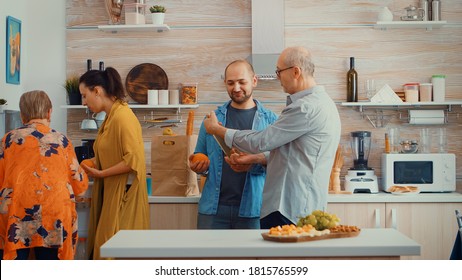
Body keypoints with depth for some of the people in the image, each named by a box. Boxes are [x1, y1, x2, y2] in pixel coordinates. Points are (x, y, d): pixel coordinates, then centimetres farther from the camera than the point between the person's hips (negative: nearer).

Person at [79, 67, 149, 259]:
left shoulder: (122, 116, -15)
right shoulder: (110, 117, 13)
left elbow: (134, 159, -20)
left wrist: (101, 173, -15)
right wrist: (92, 165, 3)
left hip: (122, 196, -8)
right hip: (110, 194, 8)